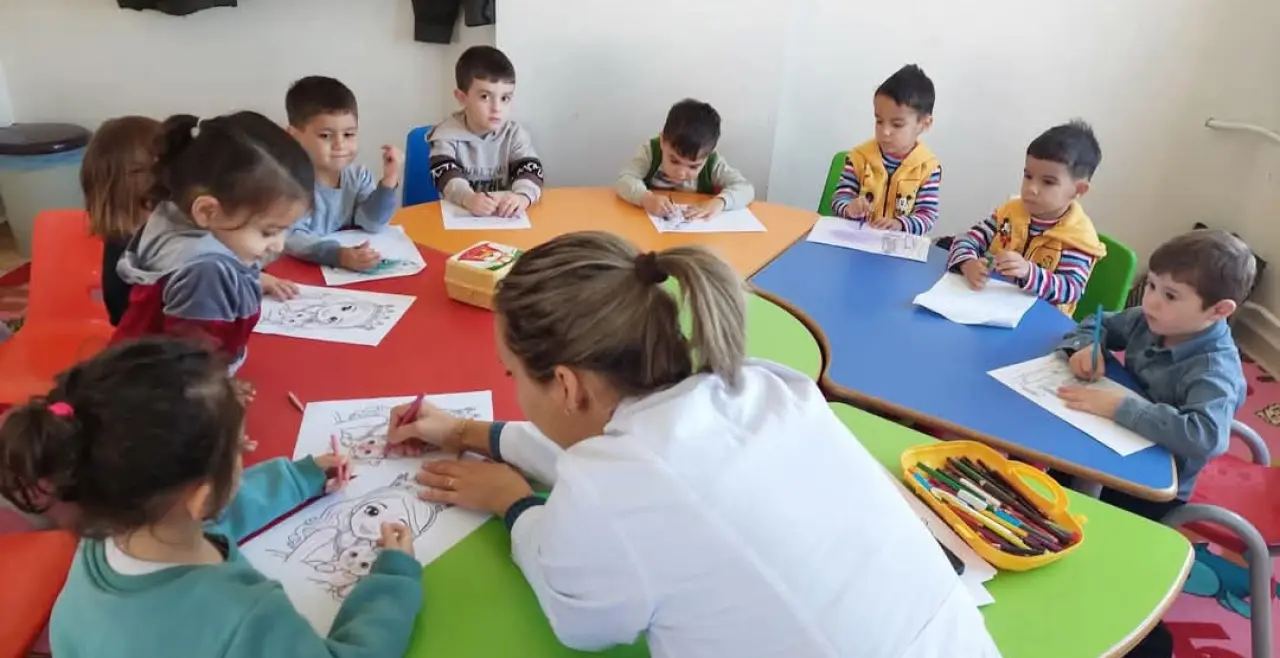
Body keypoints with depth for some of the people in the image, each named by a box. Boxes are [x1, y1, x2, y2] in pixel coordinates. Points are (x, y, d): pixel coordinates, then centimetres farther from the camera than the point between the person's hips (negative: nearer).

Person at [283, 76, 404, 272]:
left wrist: (389, 180, -15)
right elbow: (291, 239, -26)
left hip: (355, 269, 4)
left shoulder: (358, 175, 3)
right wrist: (339, 255, -42)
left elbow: (373, 223, -4)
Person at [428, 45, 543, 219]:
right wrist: (468, 198, -37)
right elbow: (445, 175, -16)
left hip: (504, 216, 1)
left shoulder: (515, 134, 2)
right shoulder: (447, 134, -3)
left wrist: (523, 196, -33)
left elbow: (531, 171, -10)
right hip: (457, 214, 0)